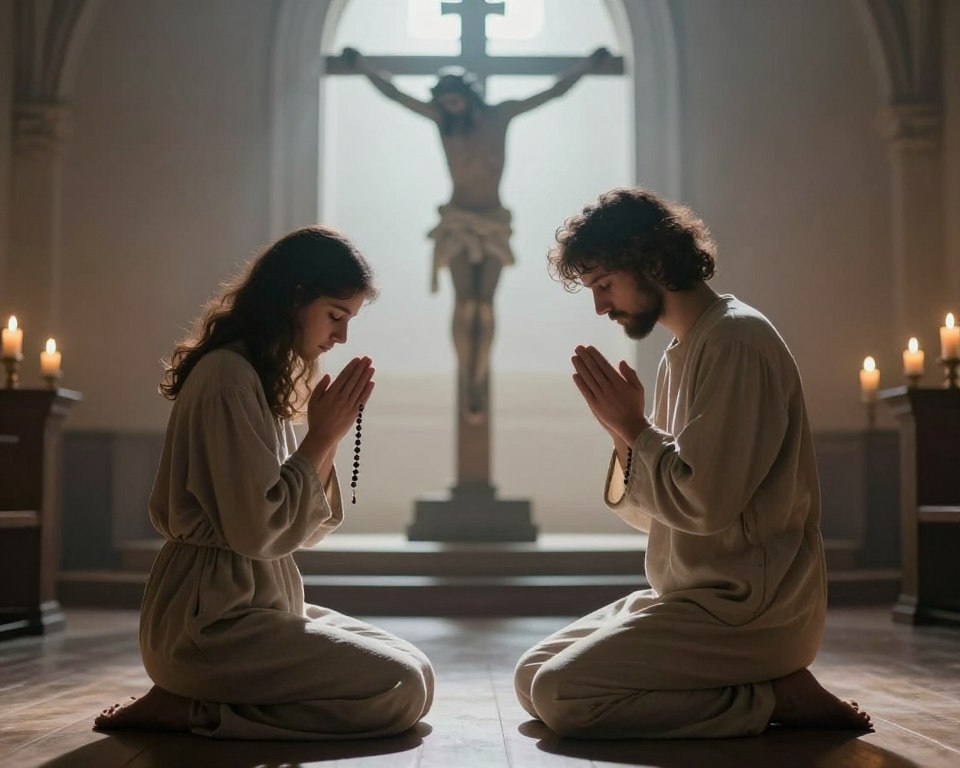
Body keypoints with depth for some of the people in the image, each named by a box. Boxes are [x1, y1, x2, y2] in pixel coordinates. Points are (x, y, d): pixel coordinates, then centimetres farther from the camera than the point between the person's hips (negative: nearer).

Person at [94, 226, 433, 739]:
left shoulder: (263, 379, 15)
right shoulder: (228, 375, -15)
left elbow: (308, 529, 12)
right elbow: (258, 529, -21)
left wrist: (330, 435, -1)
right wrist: (323, 437, -11)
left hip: (255, 601, 10)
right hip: (211, 618, -10)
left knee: (410, 665, 10)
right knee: (405, 687, -14)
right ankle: (196, 708, -8)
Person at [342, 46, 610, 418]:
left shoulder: (500, 114, 5)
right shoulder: (442, 119, 4)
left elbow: (554, 91, 10)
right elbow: (393, 93, 8)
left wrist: (588, 64, 12)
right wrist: (361, 64, 11)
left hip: (494, 224, 1)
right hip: (458, 223, -1)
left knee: (484, 306, -6)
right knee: (465, 304, -12)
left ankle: (478, 385, -4)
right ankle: (466, 384, -7)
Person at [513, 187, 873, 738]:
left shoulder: (736, 340, -15)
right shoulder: (680, 354, 15)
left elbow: (706, 504, -23)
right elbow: (648, 512, 14)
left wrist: (634, 428, -10)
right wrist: (625, 431, -3)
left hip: (748, 611, -10)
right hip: (694, 598, 10)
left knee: (560, 696, -19)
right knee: (532, 678, 7)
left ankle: (773, 698, -7)